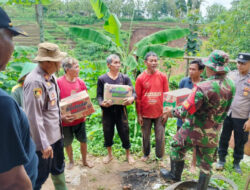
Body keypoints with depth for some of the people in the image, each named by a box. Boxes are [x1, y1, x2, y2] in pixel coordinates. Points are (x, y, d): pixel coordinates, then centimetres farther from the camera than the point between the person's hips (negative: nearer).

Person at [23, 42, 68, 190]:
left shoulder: (51, 76, 4)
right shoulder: (35, 81, -24)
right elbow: (34, 117, -25)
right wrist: (44, 145, -21)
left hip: (56, 133, 9)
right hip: (44, 139, -9)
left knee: (59, 168, 25)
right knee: (40, 176, 11)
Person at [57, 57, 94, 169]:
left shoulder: (80, 82, -3)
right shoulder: (59, 82, -15)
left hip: (80, 118, 3)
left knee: (83, 141, 15)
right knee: (67, 143, 17)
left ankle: (84, 161, 37)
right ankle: (71, 161, 42)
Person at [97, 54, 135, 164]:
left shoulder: (125, 78, 1)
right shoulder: (102, 79, -2)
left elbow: (133, 92, -3)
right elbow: (99, 95, -2)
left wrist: (131, 99, -26)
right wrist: (102, 103, -23)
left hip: (121, 110, 0)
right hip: (107, 110, 0)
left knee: (124, 133, 9)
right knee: (108, 133, 14)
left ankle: (128, 154, 34)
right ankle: (109, 154, 40)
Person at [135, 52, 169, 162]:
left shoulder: (162, 76, -2)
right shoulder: (140, 78, -5)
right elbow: (138, 98, -2)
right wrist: (139, 115, -2)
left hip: (159, 113, 0)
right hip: (146, 113, 0)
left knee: (160, 137, 8)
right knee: (146, 136, 14)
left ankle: (160, 157, 27)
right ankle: (146, 154, 37)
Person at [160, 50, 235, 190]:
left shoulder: (203, 87, -29)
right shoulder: (231, 85, -7)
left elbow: (185, 111, -24)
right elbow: (224, 109, 8)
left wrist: (172, 112, -6)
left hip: (194, 130, -5)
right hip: (213, 134, 6)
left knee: (177, 147, 21)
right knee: (206, 165, 19)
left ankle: (174, 175, 39)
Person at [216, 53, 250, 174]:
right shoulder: (231, 75, 2)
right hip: (226, 114, 2)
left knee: (240, 142, 12)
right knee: (223, 138, 13)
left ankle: (237, 162, 33)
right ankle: (221, 159, 31)